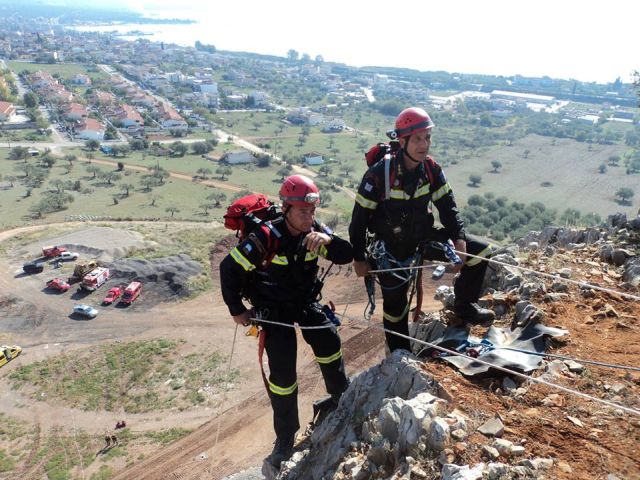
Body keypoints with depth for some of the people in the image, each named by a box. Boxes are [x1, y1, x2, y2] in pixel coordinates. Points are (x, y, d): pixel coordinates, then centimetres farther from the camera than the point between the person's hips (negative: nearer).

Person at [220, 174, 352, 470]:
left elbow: (346, 256, -15)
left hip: (306, 302, 5)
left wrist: (328, 240, -36)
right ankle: (285, 438, 10)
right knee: (283, 370, -8)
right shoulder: (268, 237, -27)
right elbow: (229, 268, -21)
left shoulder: (315, 232, -11)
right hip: (273, 308, -4)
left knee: (329, 340, -11)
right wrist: (236, 309, -14)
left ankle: (342, 399, 17)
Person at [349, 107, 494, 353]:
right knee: (396, 306, 6)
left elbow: (447, 206, -2)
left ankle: (464, 307, 15)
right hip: (392, 248, -4)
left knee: (480, 251, -6)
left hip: (424, 235, 4)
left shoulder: (431, 169, -10)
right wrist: (359, 259, -11)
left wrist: (459, 240, -15)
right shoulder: (379, 174, -25)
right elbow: (359, 218, -17)